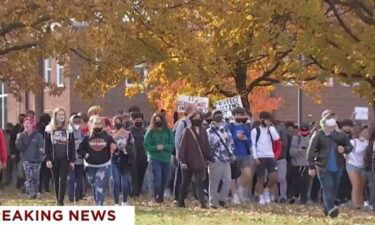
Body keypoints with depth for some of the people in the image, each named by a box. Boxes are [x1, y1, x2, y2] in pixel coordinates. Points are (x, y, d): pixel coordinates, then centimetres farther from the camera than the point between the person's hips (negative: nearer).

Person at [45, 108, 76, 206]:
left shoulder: (69, 129, 4)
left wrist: (72, 160, 0)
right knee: (56, 180, 8)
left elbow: (72, 145, 4)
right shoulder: (49, 129, 3)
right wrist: (48, 159, -6)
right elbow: (47, 145, 2)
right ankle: (58, 200, 17)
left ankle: (61, 201, -12)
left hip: (65, 159, -1)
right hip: (54, 159, 1)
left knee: (63, 180, -9)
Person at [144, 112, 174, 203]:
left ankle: (161, 196, 21)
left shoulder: (168, 132, 8)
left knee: (164, 179, 7)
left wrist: (164, 147, -16)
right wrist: (156, 147, -17)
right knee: (157, 177, -15)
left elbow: (172, 145, 1)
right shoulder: (150, 132, 3)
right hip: (154, 159, -3)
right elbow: (146, 145, -2)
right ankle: (157, 196, -11)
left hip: (166, 159, 3)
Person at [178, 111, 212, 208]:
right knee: (185, 182, 11)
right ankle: (181, 201, 27)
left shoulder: (203, 131, 6)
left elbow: (206, 146, 12)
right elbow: (182, 146, -7)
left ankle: (202, 203, -14)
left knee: (199, 183, -6)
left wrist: (209, 158, 9)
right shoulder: (187, 131, -6)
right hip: (188, 162, -2)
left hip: (200, 162, 2)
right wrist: (182, 161, -12)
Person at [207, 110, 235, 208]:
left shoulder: (226, 129, 14)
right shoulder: (210, 131, -2)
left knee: (228, 180, -3)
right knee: (214, 181, -1)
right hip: (215, 160, -5)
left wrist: (231, 154, 9)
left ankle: (222, 199, 13)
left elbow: (231, 142, 19)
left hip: (226, 159, 5)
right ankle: (213, 202, 6)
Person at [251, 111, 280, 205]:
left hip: (270, 156, 3)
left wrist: (271, 127, -3)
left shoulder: (270, 129, 12)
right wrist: (255, 157, -12)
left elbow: (276, 138, -6)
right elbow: (253, 145, -3)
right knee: (260, 178, 1)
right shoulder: (255, 130, 1)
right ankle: (261, 198, 9)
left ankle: (266, 190, 15)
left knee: (274, 176, -9)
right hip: (260, 157, -3)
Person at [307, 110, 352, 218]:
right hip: (323, 167, -4)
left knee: (334, 189, 9)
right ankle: (330, 209, -26)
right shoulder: (318, 135, -3)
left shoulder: (340, 134, 8)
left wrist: (344, 149, -9)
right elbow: (311, 151, -5)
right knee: (328, 188, -16)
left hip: (337, 167, 4)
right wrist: (311, 167, -10)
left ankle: (327, 209, 23)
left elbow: (349, 146, 15)